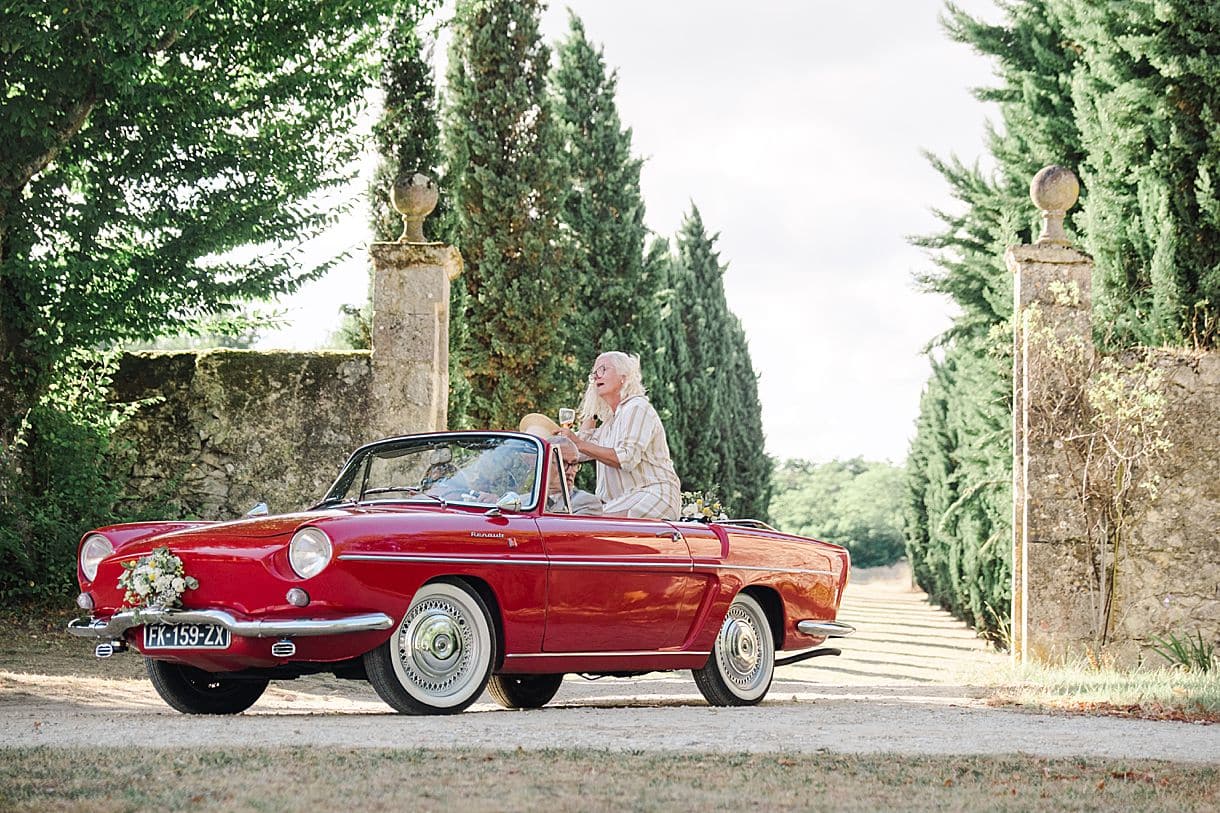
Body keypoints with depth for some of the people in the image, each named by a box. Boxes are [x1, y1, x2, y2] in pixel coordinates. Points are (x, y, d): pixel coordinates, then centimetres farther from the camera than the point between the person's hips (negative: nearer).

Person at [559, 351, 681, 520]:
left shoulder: (637, 408, -6)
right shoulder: (610, 420, 24)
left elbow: (627, 458, -19)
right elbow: (581, 453, 19)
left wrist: (580, 444, -22)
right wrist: (592, 412, 23)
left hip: (655, 495, -9)